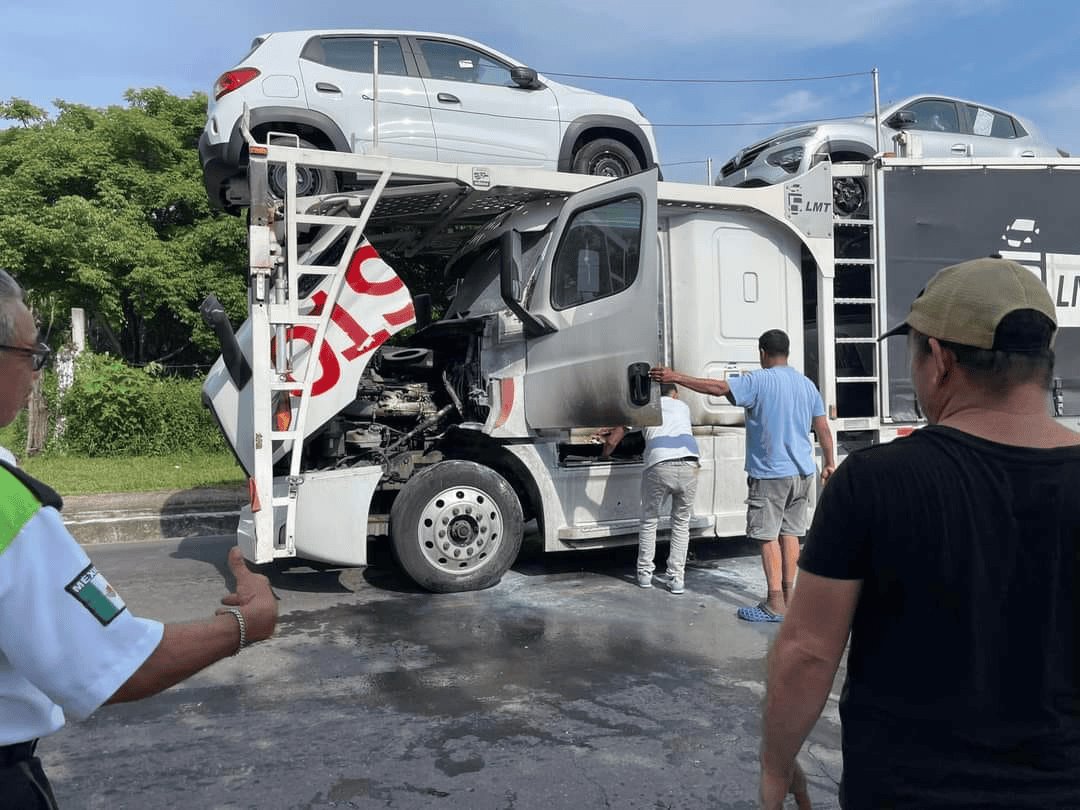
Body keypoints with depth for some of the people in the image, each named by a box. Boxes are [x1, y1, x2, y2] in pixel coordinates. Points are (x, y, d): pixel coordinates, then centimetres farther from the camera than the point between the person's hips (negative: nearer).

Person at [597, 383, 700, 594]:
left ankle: (645, 573, 25)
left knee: (649, 521, 20)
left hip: (659, 466, -1)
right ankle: (677, 579, 17)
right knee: (681, 523, 18)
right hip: (689, 465, 1)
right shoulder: (683, 406, 29)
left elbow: (611, 441, 24)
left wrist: (604, 456, 46)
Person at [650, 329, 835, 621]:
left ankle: (775, 604, 0)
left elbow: (718, 387, -21)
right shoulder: (807, 384, 9)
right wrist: (829, 463, 21)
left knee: (768, 537, -1)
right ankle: (788, 596, 20)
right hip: (802, 472, 7)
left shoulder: (759, 381, -12)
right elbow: (823, 428, 12)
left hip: (771, 473, -7)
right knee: (790, 534, 14)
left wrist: (676, 377, -15)